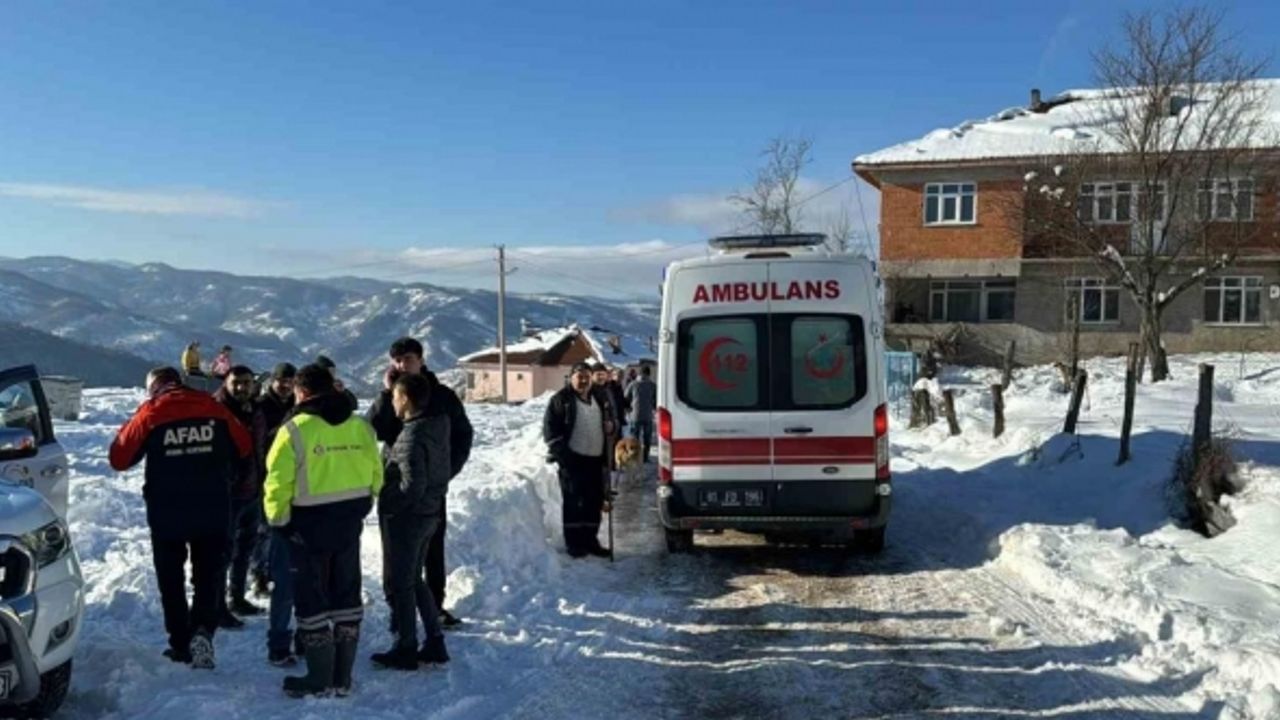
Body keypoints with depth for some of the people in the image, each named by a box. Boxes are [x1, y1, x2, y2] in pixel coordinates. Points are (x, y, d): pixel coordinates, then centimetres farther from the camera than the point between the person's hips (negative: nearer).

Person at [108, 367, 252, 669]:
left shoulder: (150, 413, -8)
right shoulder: (212, 408, -1)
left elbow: (119, 458, -3)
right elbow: (244, 446, 7)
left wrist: (132, 426, 11)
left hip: (167, 514, -1)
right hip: (213, 512, 1)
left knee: (171, 579, 14)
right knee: (208, 576, 11)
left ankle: (181, 645, 17)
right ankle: (203, 630, -11)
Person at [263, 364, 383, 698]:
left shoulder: (295, 429, -14)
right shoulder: (360, 425, 1)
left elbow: (278, 481, -13)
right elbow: (375, 474, 5)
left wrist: (278, 518, 2)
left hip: (309, 524, -5)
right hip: (349, 522, 5)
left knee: (311, 598, 6)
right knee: (346, 595, 13)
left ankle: (320, 679, 11)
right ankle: (342, 677, 19)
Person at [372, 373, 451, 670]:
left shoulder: (412, 436, -23)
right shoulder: (437, 427, 3)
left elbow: (413, 484, -27)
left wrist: (388, 503, -15)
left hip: (405, 518, -9)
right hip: (429, 513, 9)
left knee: (399, 584, 5)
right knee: (415, 580, 20)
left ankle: (406, 650, 15)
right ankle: (435, 643, 24)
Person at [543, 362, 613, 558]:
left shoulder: (599, 397, 13)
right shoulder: (561, 400, -5)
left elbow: (608, 421, 27)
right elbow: (550, 430, -8)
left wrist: (610, 426, 3)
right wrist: (561, 454, -15)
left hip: (595, 459, 6)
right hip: (573, 459, -6)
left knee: (595, 502, 10)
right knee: (573, 502, -4)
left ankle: (590, 540, 22)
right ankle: (574, 544, 3)